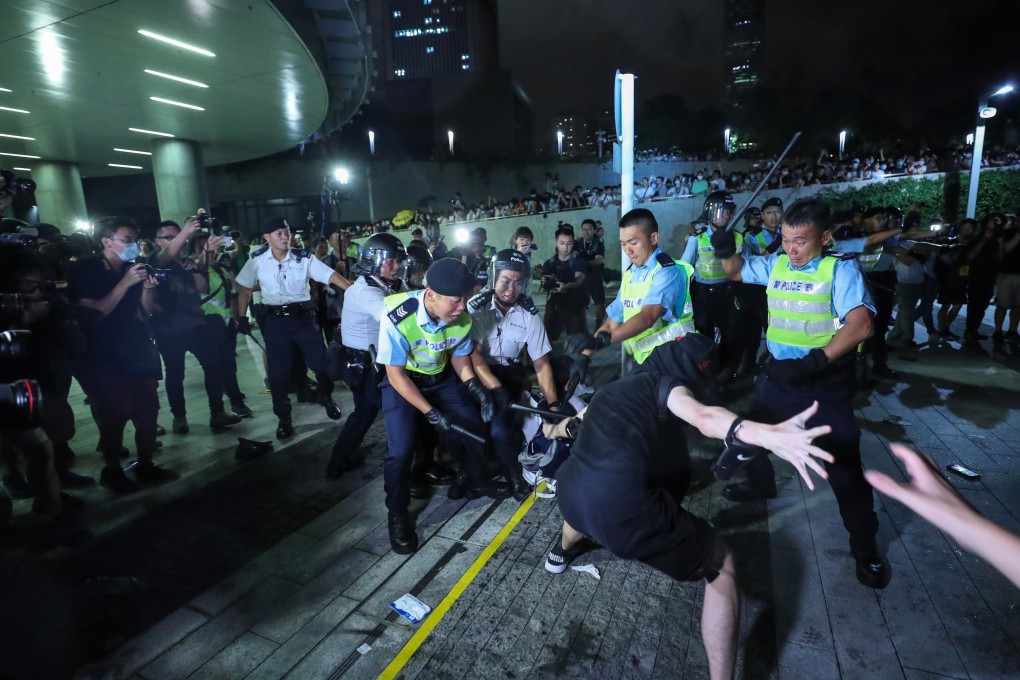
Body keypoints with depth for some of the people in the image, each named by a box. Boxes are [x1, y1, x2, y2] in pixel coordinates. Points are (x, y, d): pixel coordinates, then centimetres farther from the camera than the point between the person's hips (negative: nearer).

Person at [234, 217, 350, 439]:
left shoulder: (303, 258, -6)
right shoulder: (257, 260, -2)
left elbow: (331, 275, -15)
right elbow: (244, 289, 9)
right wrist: (242, 317, 5)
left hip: (303, 315, 0)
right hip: (274, 320, 1)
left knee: (320, 360, 1)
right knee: (278, 370, 4)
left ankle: (326, 397, 31)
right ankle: (284, 418, 20)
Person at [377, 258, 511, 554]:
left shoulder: (462, 317, -21)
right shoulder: (397, 317, -35)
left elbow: (460, 358, -2)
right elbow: (396, 375, -24)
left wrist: (476, 388, -18)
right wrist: (430, 412, -28)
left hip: (441, 378, 5)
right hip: (402, 380, -4)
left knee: (473, 425, 4)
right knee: (401, 447, -15)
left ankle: (476, 482, 32)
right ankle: (397, 514, 10)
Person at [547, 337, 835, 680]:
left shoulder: (613, 389, 23)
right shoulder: (665, 384, 3)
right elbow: (703, 416, -22)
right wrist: (768, 435, -38)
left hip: (568, 495, 8)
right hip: (622, 510, -7)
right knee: (721, 566, 15)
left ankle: (563, 552, 76)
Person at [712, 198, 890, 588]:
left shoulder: (841, 268, -14)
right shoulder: (775, 264, 3)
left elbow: (860, 324, -26)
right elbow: (736, 271, 19)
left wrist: (814, 362, -35)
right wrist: (727, 250, -4)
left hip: (826, 381, -6)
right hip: (779, 373, 6)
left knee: (843, 463, -1)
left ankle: (864, 545, 19)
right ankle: (761, 484, 50)